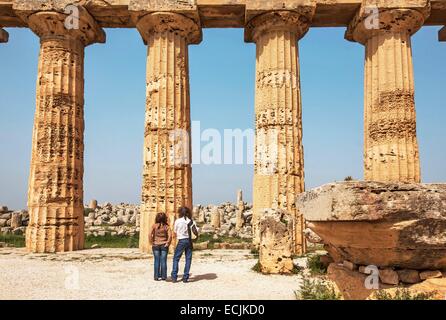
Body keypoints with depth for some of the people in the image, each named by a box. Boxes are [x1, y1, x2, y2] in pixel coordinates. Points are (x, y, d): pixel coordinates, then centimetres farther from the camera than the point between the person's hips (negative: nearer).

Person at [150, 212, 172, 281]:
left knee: (157, 261, 7)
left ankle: (156, 276, 10)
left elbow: (150, 234, -13)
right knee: (163, 261, 6)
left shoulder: (154, 226, -4)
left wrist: (152, 243, -4)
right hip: (164, 245, 0)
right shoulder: (166, 226, -3)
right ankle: (163, 276, 9)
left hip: (156, 245, 0)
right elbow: (170, 236, -13)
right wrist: (168, 243, -4)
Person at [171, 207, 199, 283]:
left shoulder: (177, 221, -5)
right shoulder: (191, 221, 1)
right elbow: (196, 233, -1)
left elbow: (175, 232, 6)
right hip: (189, 240, 3)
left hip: (181, 241, -3)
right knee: (188, 259, 8)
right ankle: (185, 277, 7)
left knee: (176, 258, 7)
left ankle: (174, 277, 2)